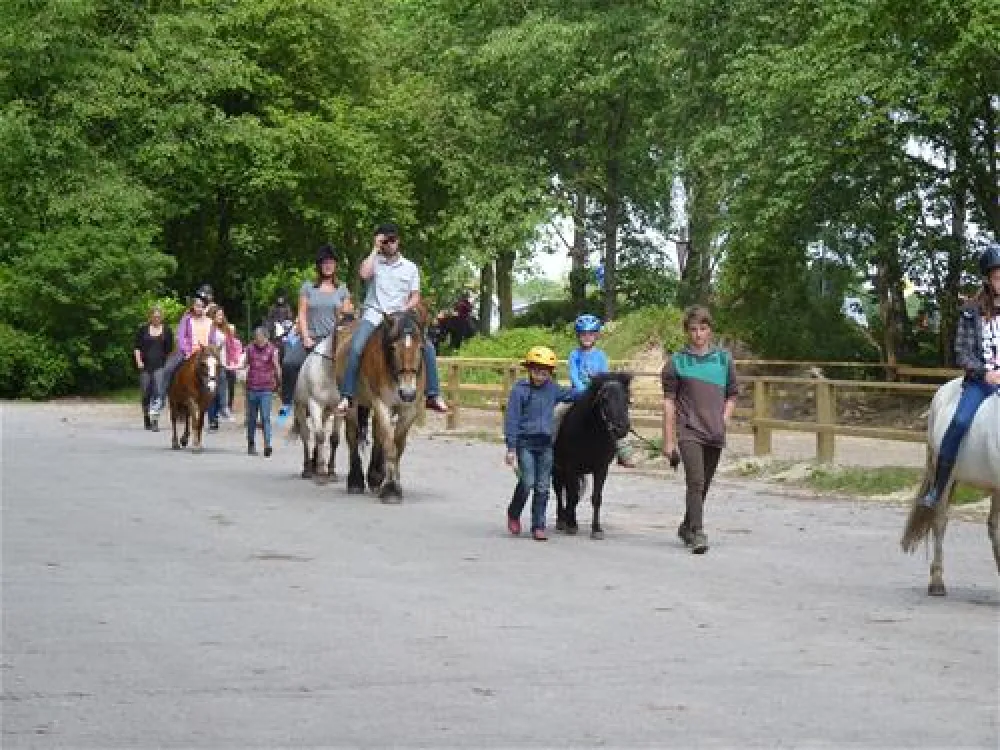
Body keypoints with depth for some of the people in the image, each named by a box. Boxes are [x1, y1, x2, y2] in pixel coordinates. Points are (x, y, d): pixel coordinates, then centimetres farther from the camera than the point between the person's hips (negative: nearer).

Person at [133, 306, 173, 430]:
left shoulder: (167, 330, 7)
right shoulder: (143, 330, 7)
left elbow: (169, 350, 10)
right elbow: (137, 347, 7)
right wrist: (139, 361, -6)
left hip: (160, 366, -2)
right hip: (145, 366, 2)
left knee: (158, 392, -16)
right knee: (145, 394, 8)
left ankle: (155, 421, -19)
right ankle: (147, 421, 22)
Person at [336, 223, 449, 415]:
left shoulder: (410, 267, 12)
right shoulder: (374, 261, 8)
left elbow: (415, 297, 9)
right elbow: (364, 274, -15)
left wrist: (403, 310, -10)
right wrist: (375, 249, -6)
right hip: (374, 316, -2)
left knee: (428, 347, -16)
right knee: (355, 348, -26)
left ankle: (433, 395, -10)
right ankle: (346, 396, -22)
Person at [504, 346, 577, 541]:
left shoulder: (552, 389, 7)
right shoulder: (520, 390, -6)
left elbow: (570, 394, 29)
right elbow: (512, 419, -7)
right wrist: (511, 448, -11)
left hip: (545, 444, 4)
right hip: (525, 443, -4)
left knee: (542, 487, 3)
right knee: (527, 482, -13)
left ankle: (538, 526, 10)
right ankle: (514, 514, 13)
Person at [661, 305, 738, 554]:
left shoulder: (724, 359, 9)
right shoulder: (677, 362, 1)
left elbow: (731, 396, 17)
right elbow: (669, 402, 2)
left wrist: (723, 421, 1)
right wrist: (668, 440, -2)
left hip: (715, 434, 4)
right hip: (689, 432, -4)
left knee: (704, 485, 13)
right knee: (695, 482, -16)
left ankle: (687, 527, 31)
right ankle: (697, 533, -18)